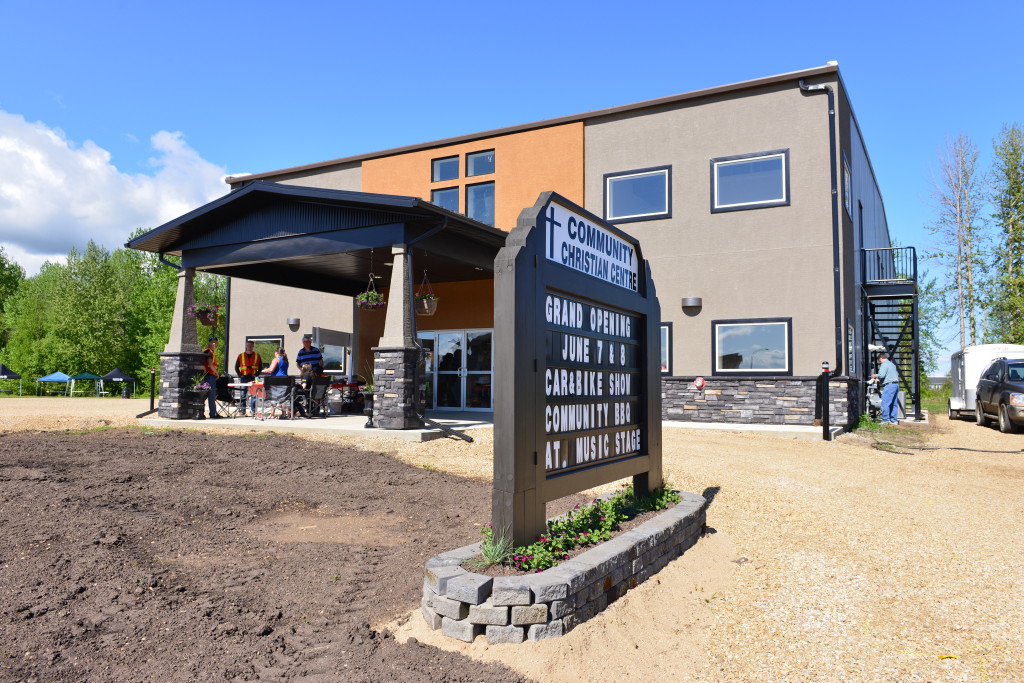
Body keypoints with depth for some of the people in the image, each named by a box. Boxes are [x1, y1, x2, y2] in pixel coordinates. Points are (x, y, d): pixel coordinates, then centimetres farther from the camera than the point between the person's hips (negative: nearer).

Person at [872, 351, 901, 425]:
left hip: (889, 385, -10)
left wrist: (875, 376, 2)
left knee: (885, 403, -10)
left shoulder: (884, 364, -7)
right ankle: (893, 420, 14)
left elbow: (881, 375, -20)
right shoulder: (892, 364, 22)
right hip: (896, 384, 10)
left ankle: (885, 420, -13)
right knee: (893, 404, 12)